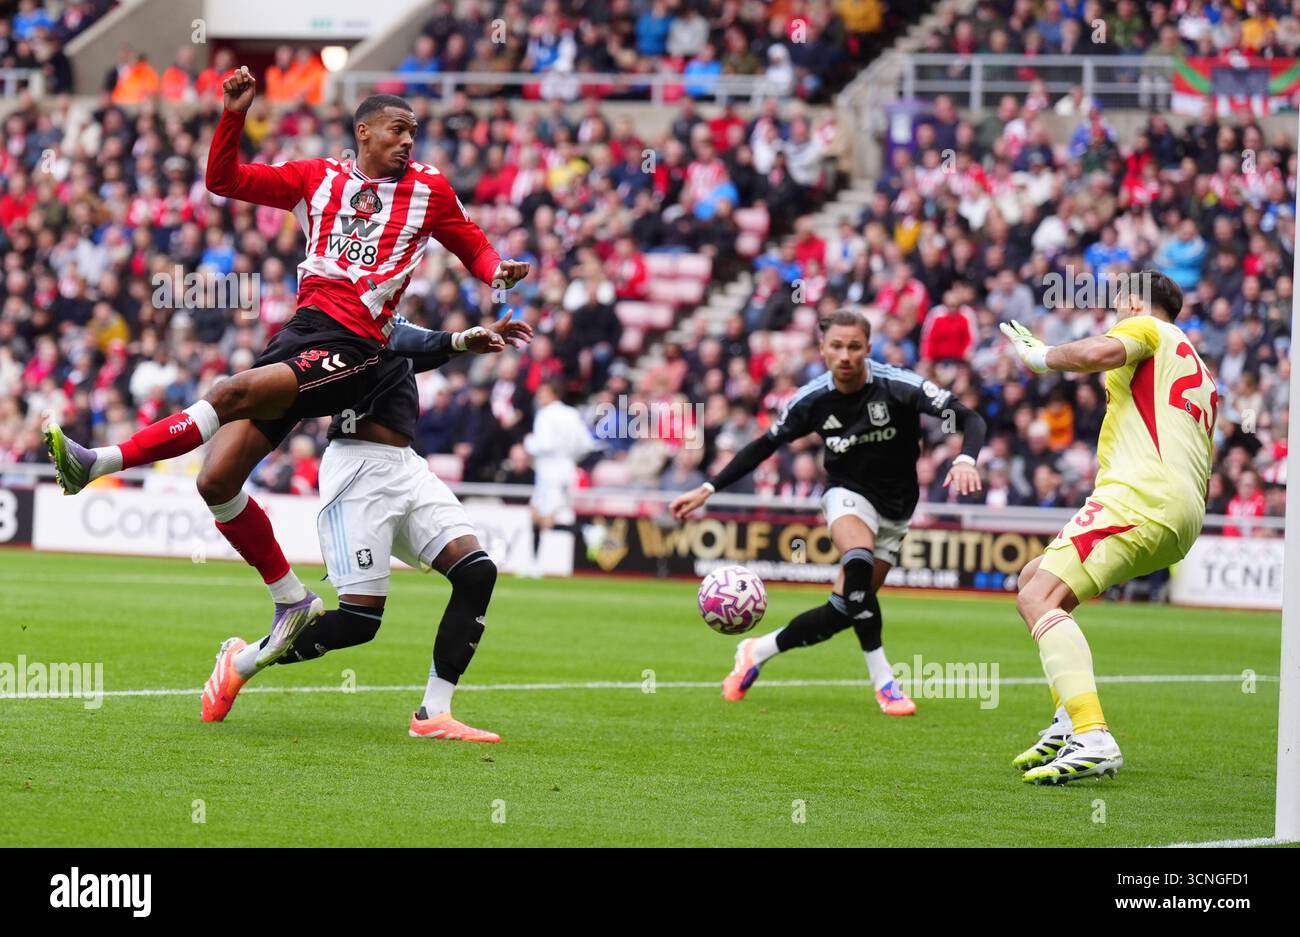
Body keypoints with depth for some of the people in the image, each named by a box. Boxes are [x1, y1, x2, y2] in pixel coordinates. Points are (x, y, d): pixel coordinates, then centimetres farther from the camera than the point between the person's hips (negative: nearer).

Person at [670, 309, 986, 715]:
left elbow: (969, 419, -23)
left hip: (894, 507, 1)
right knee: (858, 564, -34)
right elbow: (765, 445, 4)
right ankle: (884, 684, -27)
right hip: (847, 494, -1)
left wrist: (965, 460, -45)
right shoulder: (813, 399, -10)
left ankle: (758, 652, 19)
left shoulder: (899, 386, -19)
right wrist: (708, 488, 1)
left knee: (845, 608, -4)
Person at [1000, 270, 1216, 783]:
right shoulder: (1199, 373, 33)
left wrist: (1040, 355, 0)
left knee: (1038, 599, -20)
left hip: (1143, 493, -10)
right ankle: (1070, 721, 9)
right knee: (1035, 577, 21)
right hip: (1184, 513, 10)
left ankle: (1092, 740, -37)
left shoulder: (1146, 326, 8)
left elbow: (1099, 352, -16)